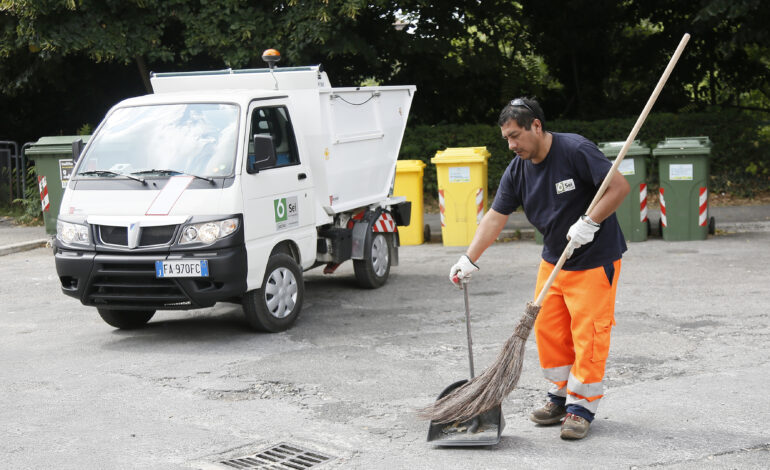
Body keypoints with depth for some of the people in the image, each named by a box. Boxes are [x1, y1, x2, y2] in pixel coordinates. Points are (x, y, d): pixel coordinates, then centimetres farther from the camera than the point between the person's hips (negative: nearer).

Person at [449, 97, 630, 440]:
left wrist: (590, 222, -26)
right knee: (548, 328, 7)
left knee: (588, 332, -5)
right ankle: (561, 396, 22)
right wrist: (469, 260, -3)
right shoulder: (517, 171, 0)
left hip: (595, 259, -7)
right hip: (553, 259, 7)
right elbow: (495, 218, 3)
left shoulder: (576, 151, -19)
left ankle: (581, 406, 5)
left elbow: (619, 186, -19)